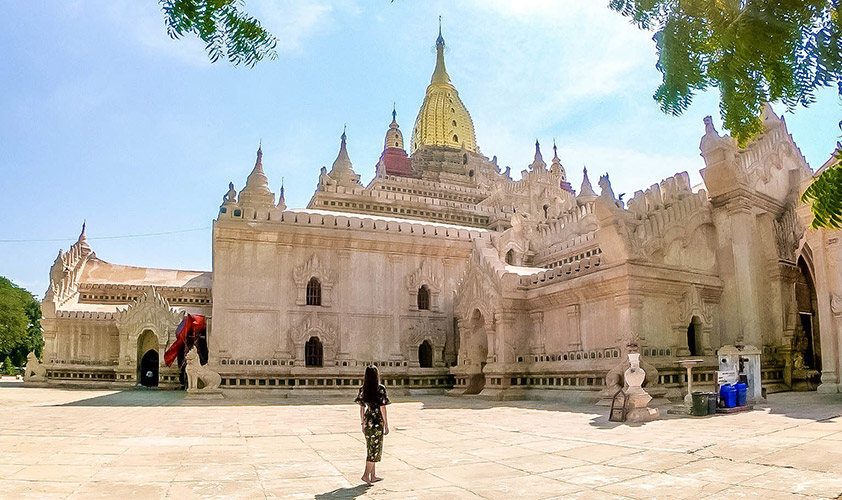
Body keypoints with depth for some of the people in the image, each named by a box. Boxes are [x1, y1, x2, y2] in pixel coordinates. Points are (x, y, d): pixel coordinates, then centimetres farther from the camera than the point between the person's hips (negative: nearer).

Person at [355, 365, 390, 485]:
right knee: (375, 448, 3)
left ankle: (372, 476, 21)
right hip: (377, 421, -6)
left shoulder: (362, 389, 2)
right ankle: (366, 474, -2)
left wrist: (362, 423, 15)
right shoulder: (380, 389, -13)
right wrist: (386, 425, -5)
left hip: (367, 421, 6)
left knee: (370, 448, 14)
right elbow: (383, 408, -11)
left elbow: (361, 407, 6)